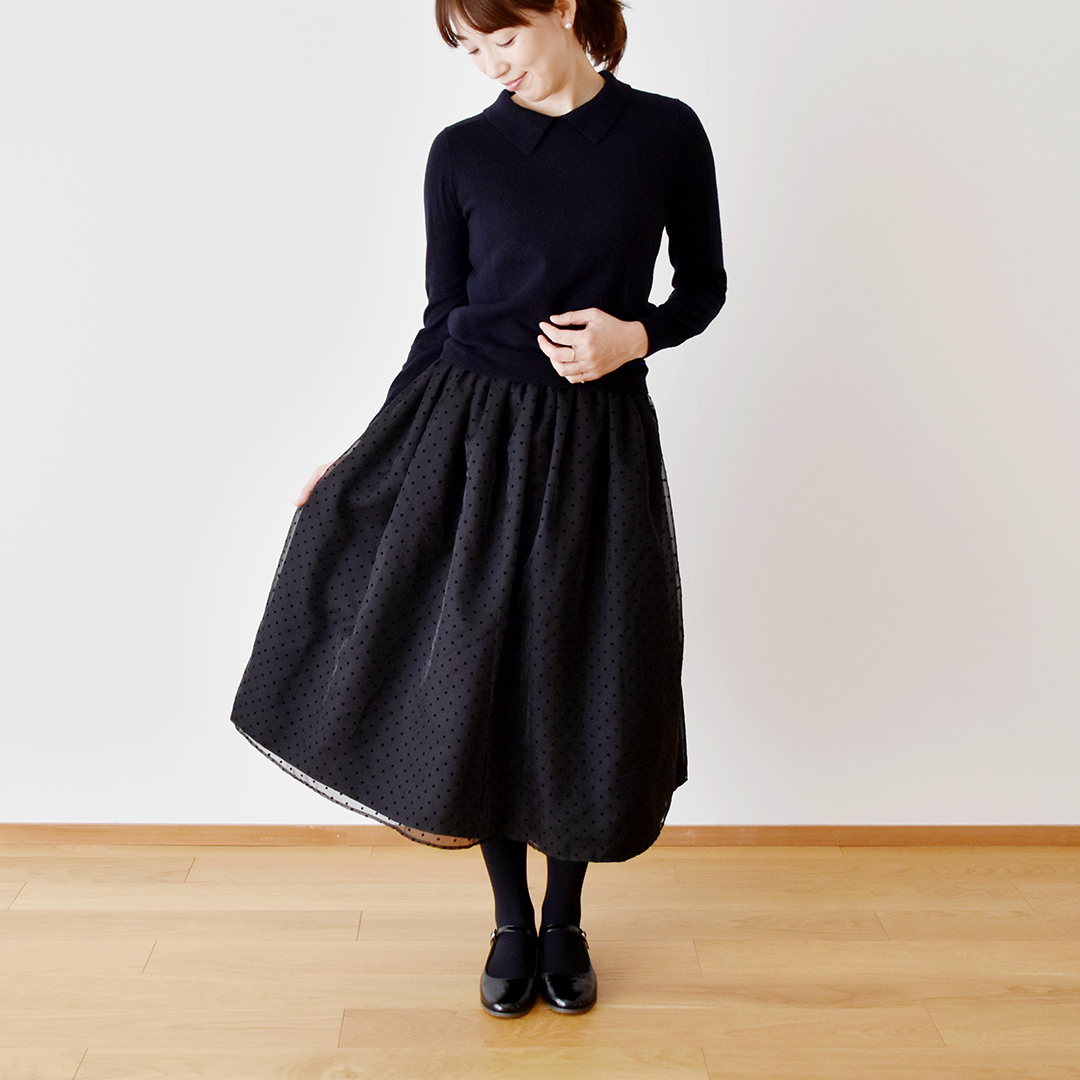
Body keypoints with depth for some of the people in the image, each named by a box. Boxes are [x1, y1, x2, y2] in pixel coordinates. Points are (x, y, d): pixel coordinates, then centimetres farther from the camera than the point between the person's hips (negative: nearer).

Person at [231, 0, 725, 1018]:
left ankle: (564, 921, 32)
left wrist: (636, 334, -13)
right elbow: (442, 322, 6)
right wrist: (365, 453, 3)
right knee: (480, 677, 6)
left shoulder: (665, 134, 0)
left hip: (597, 446, 0)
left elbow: (703, 285, 8)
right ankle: (511, 921, 29)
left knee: (584, 685, 8)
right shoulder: (462, 153, 2)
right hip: (471, 437, 1)